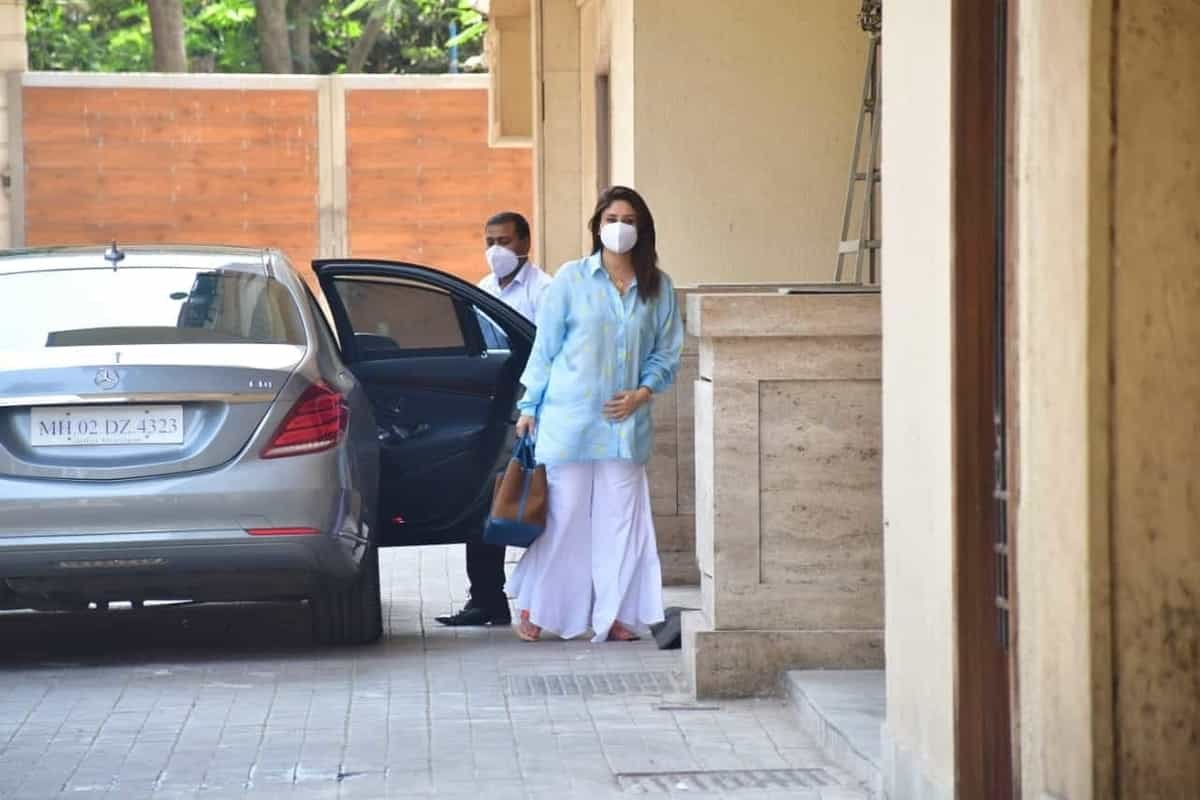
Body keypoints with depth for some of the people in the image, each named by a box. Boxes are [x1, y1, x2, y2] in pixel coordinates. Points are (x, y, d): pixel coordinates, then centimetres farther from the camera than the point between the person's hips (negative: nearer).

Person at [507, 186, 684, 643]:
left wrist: (643, 393, -7)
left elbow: (667, 353, 10)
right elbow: (545, 348, 4)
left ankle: (613, 616, 9)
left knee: (620, 519, 2)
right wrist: (529, 407, 2)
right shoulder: (571, 279, 1)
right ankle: (533, 610, 12)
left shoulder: (658, 288, 7)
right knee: (561, 515, 0)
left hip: (626, 423, 2)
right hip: (569, 418, -2)